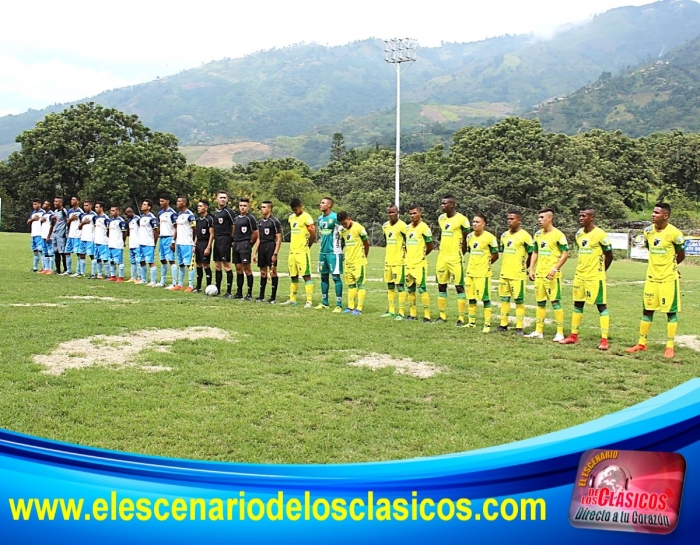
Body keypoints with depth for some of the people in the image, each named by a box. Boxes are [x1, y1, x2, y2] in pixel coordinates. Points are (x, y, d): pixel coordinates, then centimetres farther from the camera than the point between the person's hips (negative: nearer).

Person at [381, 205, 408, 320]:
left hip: (399, 261, -8)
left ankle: (401, 312, -5)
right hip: (388, 261, 8)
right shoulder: (385, 226, 11)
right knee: (390, 285, 12)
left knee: (400, 286, -7)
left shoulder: (402, 226, -12)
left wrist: (405, 256, -7)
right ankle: (391, 311, 20)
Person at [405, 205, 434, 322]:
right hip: (409, 263, 8)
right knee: (410, 288, 11)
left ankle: (427, 315, -7)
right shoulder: (408, 227, 12)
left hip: (419, 264, -8)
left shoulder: (424, 227, -10)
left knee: (421, 288, -10)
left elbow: (430, 245, -5)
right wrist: (409, 255, 10)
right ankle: (412, 314, 19)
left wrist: (421, 255, 5)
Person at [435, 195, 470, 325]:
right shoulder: (441, 218, 10)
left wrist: (459, 254, 0)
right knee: (441, 286, 10)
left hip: (455, 258, -7)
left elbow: (466, 239, -3)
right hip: (442, 257, 7)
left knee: (459, 286, -3)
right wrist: (443, 251, 16)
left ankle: (461, 318, 1)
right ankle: (442, 316, 19)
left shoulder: (461, 219, -10)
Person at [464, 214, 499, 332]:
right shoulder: (469, 236, 7)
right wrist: (474, 264, 11)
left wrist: (485, 264, 3)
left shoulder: (489, 237, -11)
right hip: (470, 272, 7)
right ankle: (472, 322, 22)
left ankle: (487, 325, 0)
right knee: (471, 297, 12)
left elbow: (495, 256, -4)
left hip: (483, 273, -7)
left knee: (485, 298, -4)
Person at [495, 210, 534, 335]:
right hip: (504, 273, 7)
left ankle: (519, 328, 1)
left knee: (519, 300, -2)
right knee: (504, 299, 11)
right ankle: (503, 325, 18)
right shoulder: (504, 235, 12)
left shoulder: (524, 236, -9)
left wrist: (525, 268, 0)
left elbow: (532, 254, -5)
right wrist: (505, 266, 15)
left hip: (517, 274, -7)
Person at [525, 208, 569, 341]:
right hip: (539, 274, 7)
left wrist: (555, 269, -18)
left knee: (555, 302, -5)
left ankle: (560, 333, 0)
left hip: (552, 275, -7)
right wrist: (531, 269, 11)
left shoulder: (558, 235, -9)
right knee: (540, 302, 11)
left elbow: (565, 254, -11)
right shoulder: (538, 234, 12)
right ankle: (538, 331, 18)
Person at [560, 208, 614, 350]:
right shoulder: (579, 234, 9)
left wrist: (599, 271, 2)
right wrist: (583, 268, 13)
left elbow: (609, 256, -5)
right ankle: (573, 336, 21)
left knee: (601, 306, -3)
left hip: (595, 277, -8)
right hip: (579, 275, 8)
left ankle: (604, 340, -2)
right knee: (577, 304, 12)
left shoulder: (600, 235, -13)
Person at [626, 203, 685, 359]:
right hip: (651, 277, 5)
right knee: (647, 310, 10)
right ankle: (642, 343, 19)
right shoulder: (648, 231, 2)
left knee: (671, 312, 2)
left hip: (669, 278, -5)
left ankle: (670, 346, 10)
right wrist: (657, 266, 10)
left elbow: (681, 255, 0)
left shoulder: (674, 233, -14)